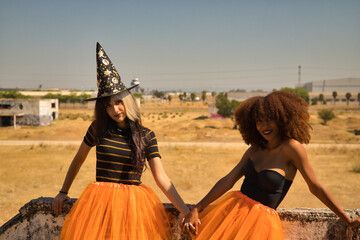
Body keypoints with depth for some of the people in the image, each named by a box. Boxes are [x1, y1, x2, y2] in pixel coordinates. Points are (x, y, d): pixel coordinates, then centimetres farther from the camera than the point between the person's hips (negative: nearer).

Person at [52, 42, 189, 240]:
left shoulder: (147, 136, 0)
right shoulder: (98, 129, 2)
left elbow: (162, 178, -4)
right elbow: (78, 160, 18)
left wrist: (185, 211, -13)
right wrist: (63, 192, 23)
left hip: (135, 202, 0)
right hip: (101, 202, 1)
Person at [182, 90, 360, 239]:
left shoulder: (292, 147, -12)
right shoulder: (255, 150, 5)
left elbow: (316, 188, -6)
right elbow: (228, 181, 1)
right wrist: (196, 209, -5)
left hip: (262, 222, -5)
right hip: (233, 210, 5)